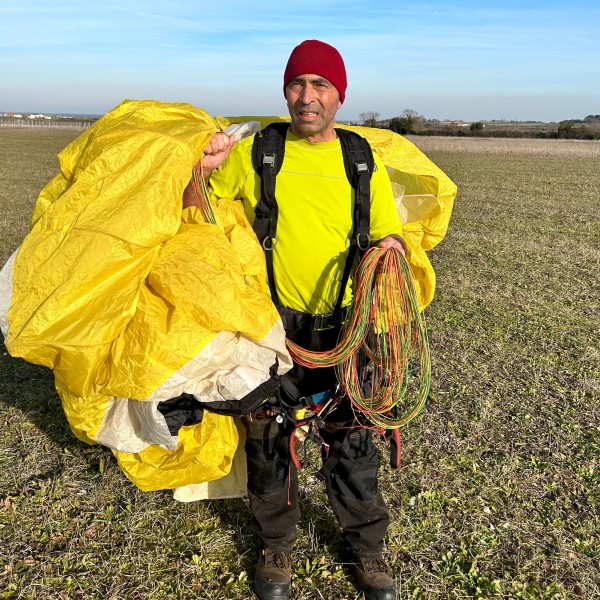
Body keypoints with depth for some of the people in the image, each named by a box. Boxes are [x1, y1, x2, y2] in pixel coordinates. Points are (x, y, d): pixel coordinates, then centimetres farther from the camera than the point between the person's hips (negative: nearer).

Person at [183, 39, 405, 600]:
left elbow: (389, 236, 7)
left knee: (351, 440, 9)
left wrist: (391, 247, -16)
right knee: (269, 439, 10)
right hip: (271, 321, 0)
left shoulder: (364, 161, 5)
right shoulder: (254, 152, 1)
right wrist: (201, 171, -13)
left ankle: (366, 548, 33)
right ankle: (276, 546, 35)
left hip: (344, 324, 1)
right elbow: (192, 216, 7)